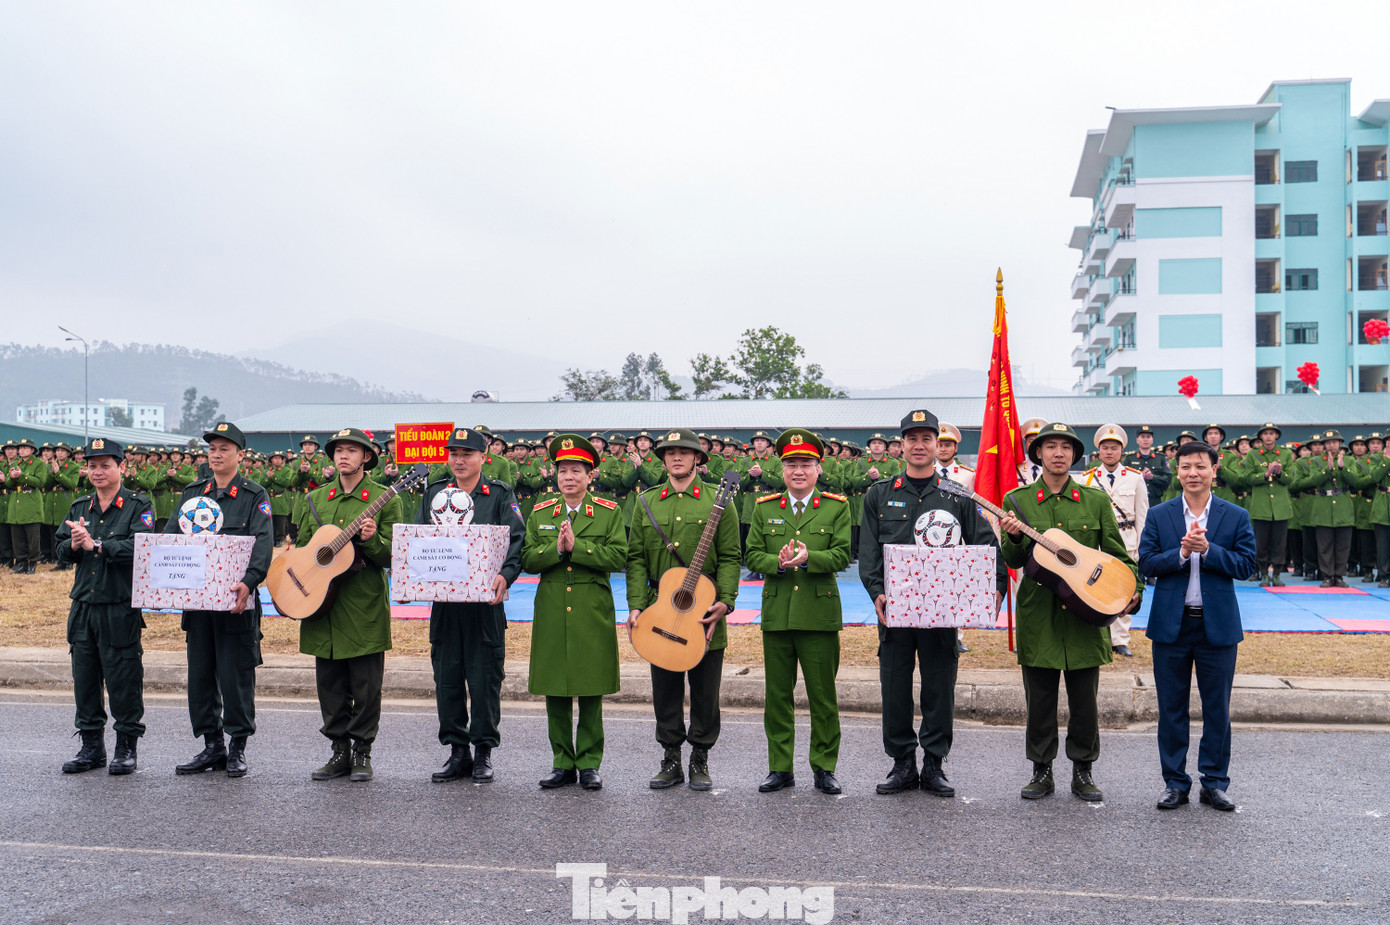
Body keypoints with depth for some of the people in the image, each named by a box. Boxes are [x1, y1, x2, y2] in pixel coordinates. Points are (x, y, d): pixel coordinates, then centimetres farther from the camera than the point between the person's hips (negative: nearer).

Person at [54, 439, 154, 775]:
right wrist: (73, 545, -9)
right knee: (84, 678, 10)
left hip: (121, 608, -6)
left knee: (123, 679, -1)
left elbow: (139, 547, -17)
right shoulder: (79, 508, 14)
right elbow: (61, 550, 13)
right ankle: (92, 747, 22)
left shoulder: (138, 506, -3)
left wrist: (95, 545, -18)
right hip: (83, 606, 6)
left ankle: (126, 748, 11)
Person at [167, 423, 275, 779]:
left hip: (236, 600, -5)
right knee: (200, 673, 9)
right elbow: (170, 536, 8)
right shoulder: (191, 494, 14)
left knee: (236, 675, -1)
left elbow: (263, 545, -13)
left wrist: (249, 581, -29)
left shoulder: (255, 496, -1)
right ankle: (212, 746, 21)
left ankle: (238, 748, 11)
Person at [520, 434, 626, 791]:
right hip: (551, 612, 2)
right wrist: (557, 549, -15)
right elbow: (527, 560, 2)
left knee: (591, 692, 2)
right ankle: (563, 763, 17)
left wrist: (576, 546, -16)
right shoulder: (539, 514, 10)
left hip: (593, 613, -2)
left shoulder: (609, 512, 3)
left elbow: (618, 558, -9)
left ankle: (589, 764, 14)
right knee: (555, 692, 5)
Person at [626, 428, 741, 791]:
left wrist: (725, 602, -14)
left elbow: (730, 558, -2)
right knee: (665, 689, 9)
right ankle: (670, 760, 21)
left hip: (705, 612, -2)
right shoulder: (646, 502, 9)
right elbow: (636, 558, 6)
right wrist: (636, 605, -4)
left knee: (705, 690, 6)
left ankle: (700, 760, 19)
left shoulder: (717, 502, 2)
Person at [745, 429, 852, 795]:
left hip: (820, 614, -2)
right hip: (776, 613, 2)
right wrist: (778, 562, -15)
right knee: (777, 695, 7)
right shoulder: (764, 508, 10)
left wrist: (808, 558, -22)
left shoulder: (837, 507, 4)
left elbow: (842, 555, -5)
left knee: (823, 695, 3)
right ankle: (780, 768, 18)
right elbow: (752, 555, 5)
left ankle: (824, 768, 16)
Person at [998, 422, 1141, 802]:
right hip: (1038, 613, 0)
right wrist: (1014, 538, -20)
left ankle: (1083, 771, 21)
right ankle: (1042, 771, 19)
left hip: (1086, 611, 1)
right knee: (1039, 699, 6)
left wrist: (1134, 588, -3)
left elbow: (1117, 553, 11)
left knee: (1084, 699, 7)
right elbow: (1013, 561, 0)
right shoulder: (1017, 500, 4)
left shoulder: (1096, 500, 7)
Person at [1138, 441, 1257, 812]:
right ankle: (1175, 782, 18)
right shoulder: (1158, 515, 3)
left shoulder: (1236, 517, 2)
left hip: (1218, 625, 0)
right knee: (1171, 707, 7)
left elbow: (1245, 565, -5)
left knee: (1217, 708, 8)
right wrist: (1181, 553, -18)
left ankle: (1215, 782, 21)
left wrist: (1207, 549, -18)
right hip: (1171, 624, 1)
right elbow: (1146, 562, -4)